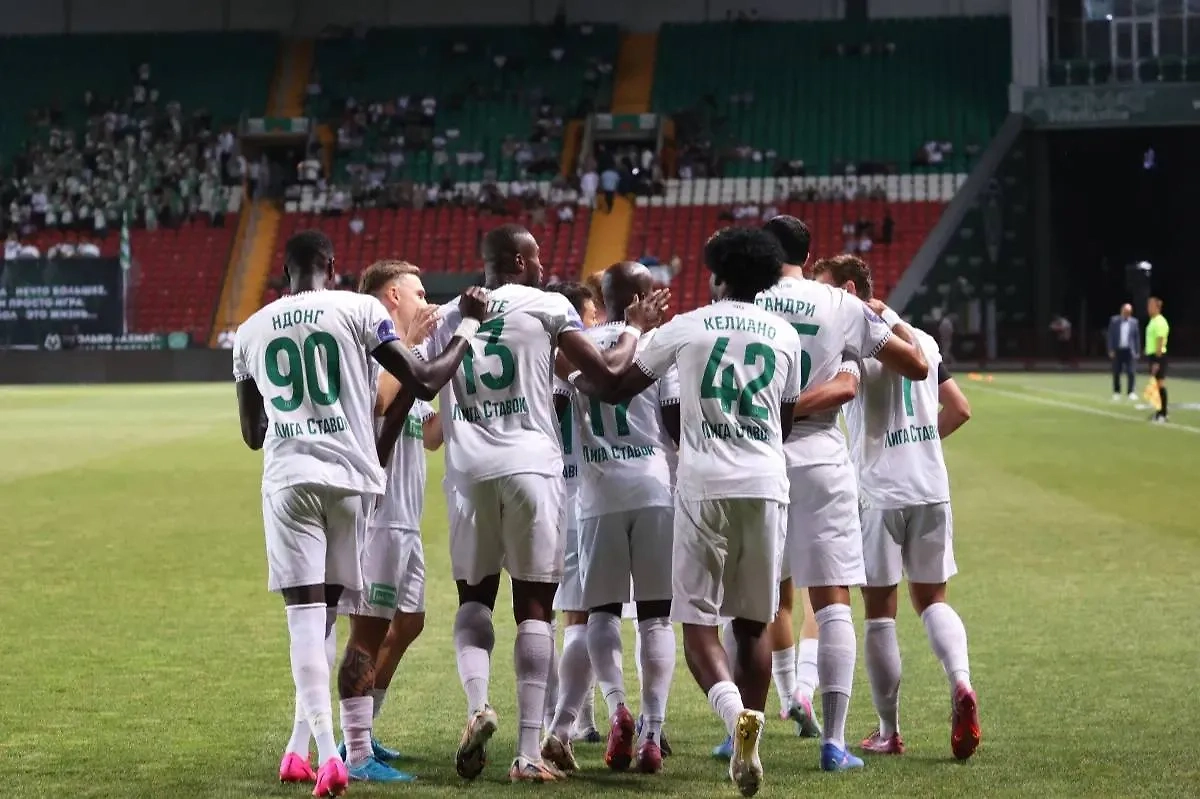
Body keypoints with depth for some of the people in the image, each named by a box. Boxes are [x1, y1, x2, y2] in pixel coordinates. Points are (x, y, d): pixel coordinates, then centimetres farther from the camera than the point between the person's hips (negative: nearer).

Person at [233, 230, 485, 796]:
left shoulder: (251, 331, 13)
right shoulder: (358, 310, 3)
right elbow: (424, 383, 0)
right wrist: (468, 326, 13)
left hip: (287, 477, 1)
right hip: (351, 476, -1)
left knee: (306, 617, -3)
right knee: (329, 615, 12)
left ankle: (324, 753, -18)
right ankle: (303, 749, 16)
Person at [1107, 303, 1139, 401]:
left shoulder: (1134, 322, 4)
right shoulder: (1114, 320, 0)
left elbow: (1136, 337, 6)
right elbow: (1110, 336, -1)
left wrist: (1136, 352, 3)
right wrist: (1111, 350, -6)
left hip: (1129, 350, 0)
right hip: (1117, 350, 0)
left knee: (1130, 372, -8)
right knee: (1116, 373, 5)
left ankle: (1130, 392, -4)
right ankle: (1116, 392, 15)